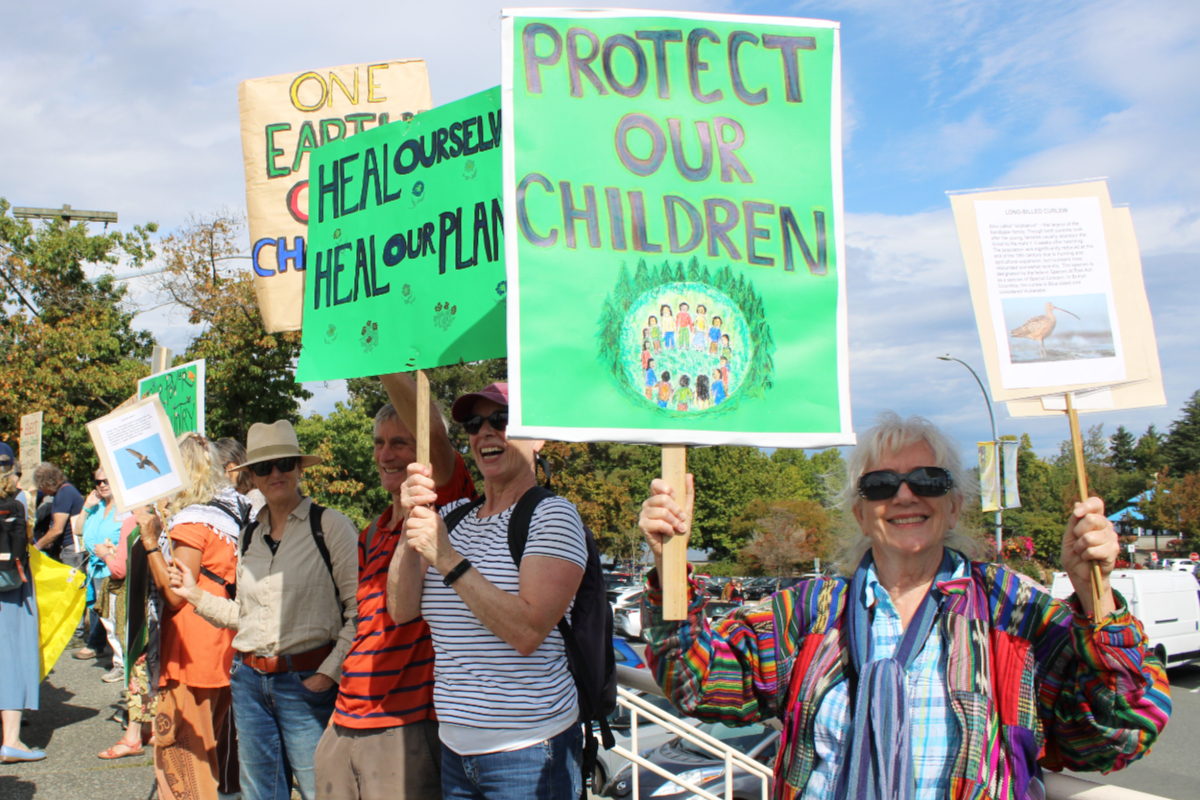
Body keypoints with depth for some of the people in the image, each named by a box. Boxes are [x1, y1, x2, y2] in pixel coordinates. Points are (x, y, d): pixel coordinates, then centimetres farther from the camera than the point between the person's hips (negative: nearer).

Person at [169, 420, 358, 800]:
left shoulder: (330, 526, -8)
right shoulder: (249, 535, 11)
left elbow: (359, 610, -11)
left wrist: (330, 672, -14)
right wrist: (196, 595, 6)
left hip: (306, 682, -6)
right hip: (249, 681, 6)